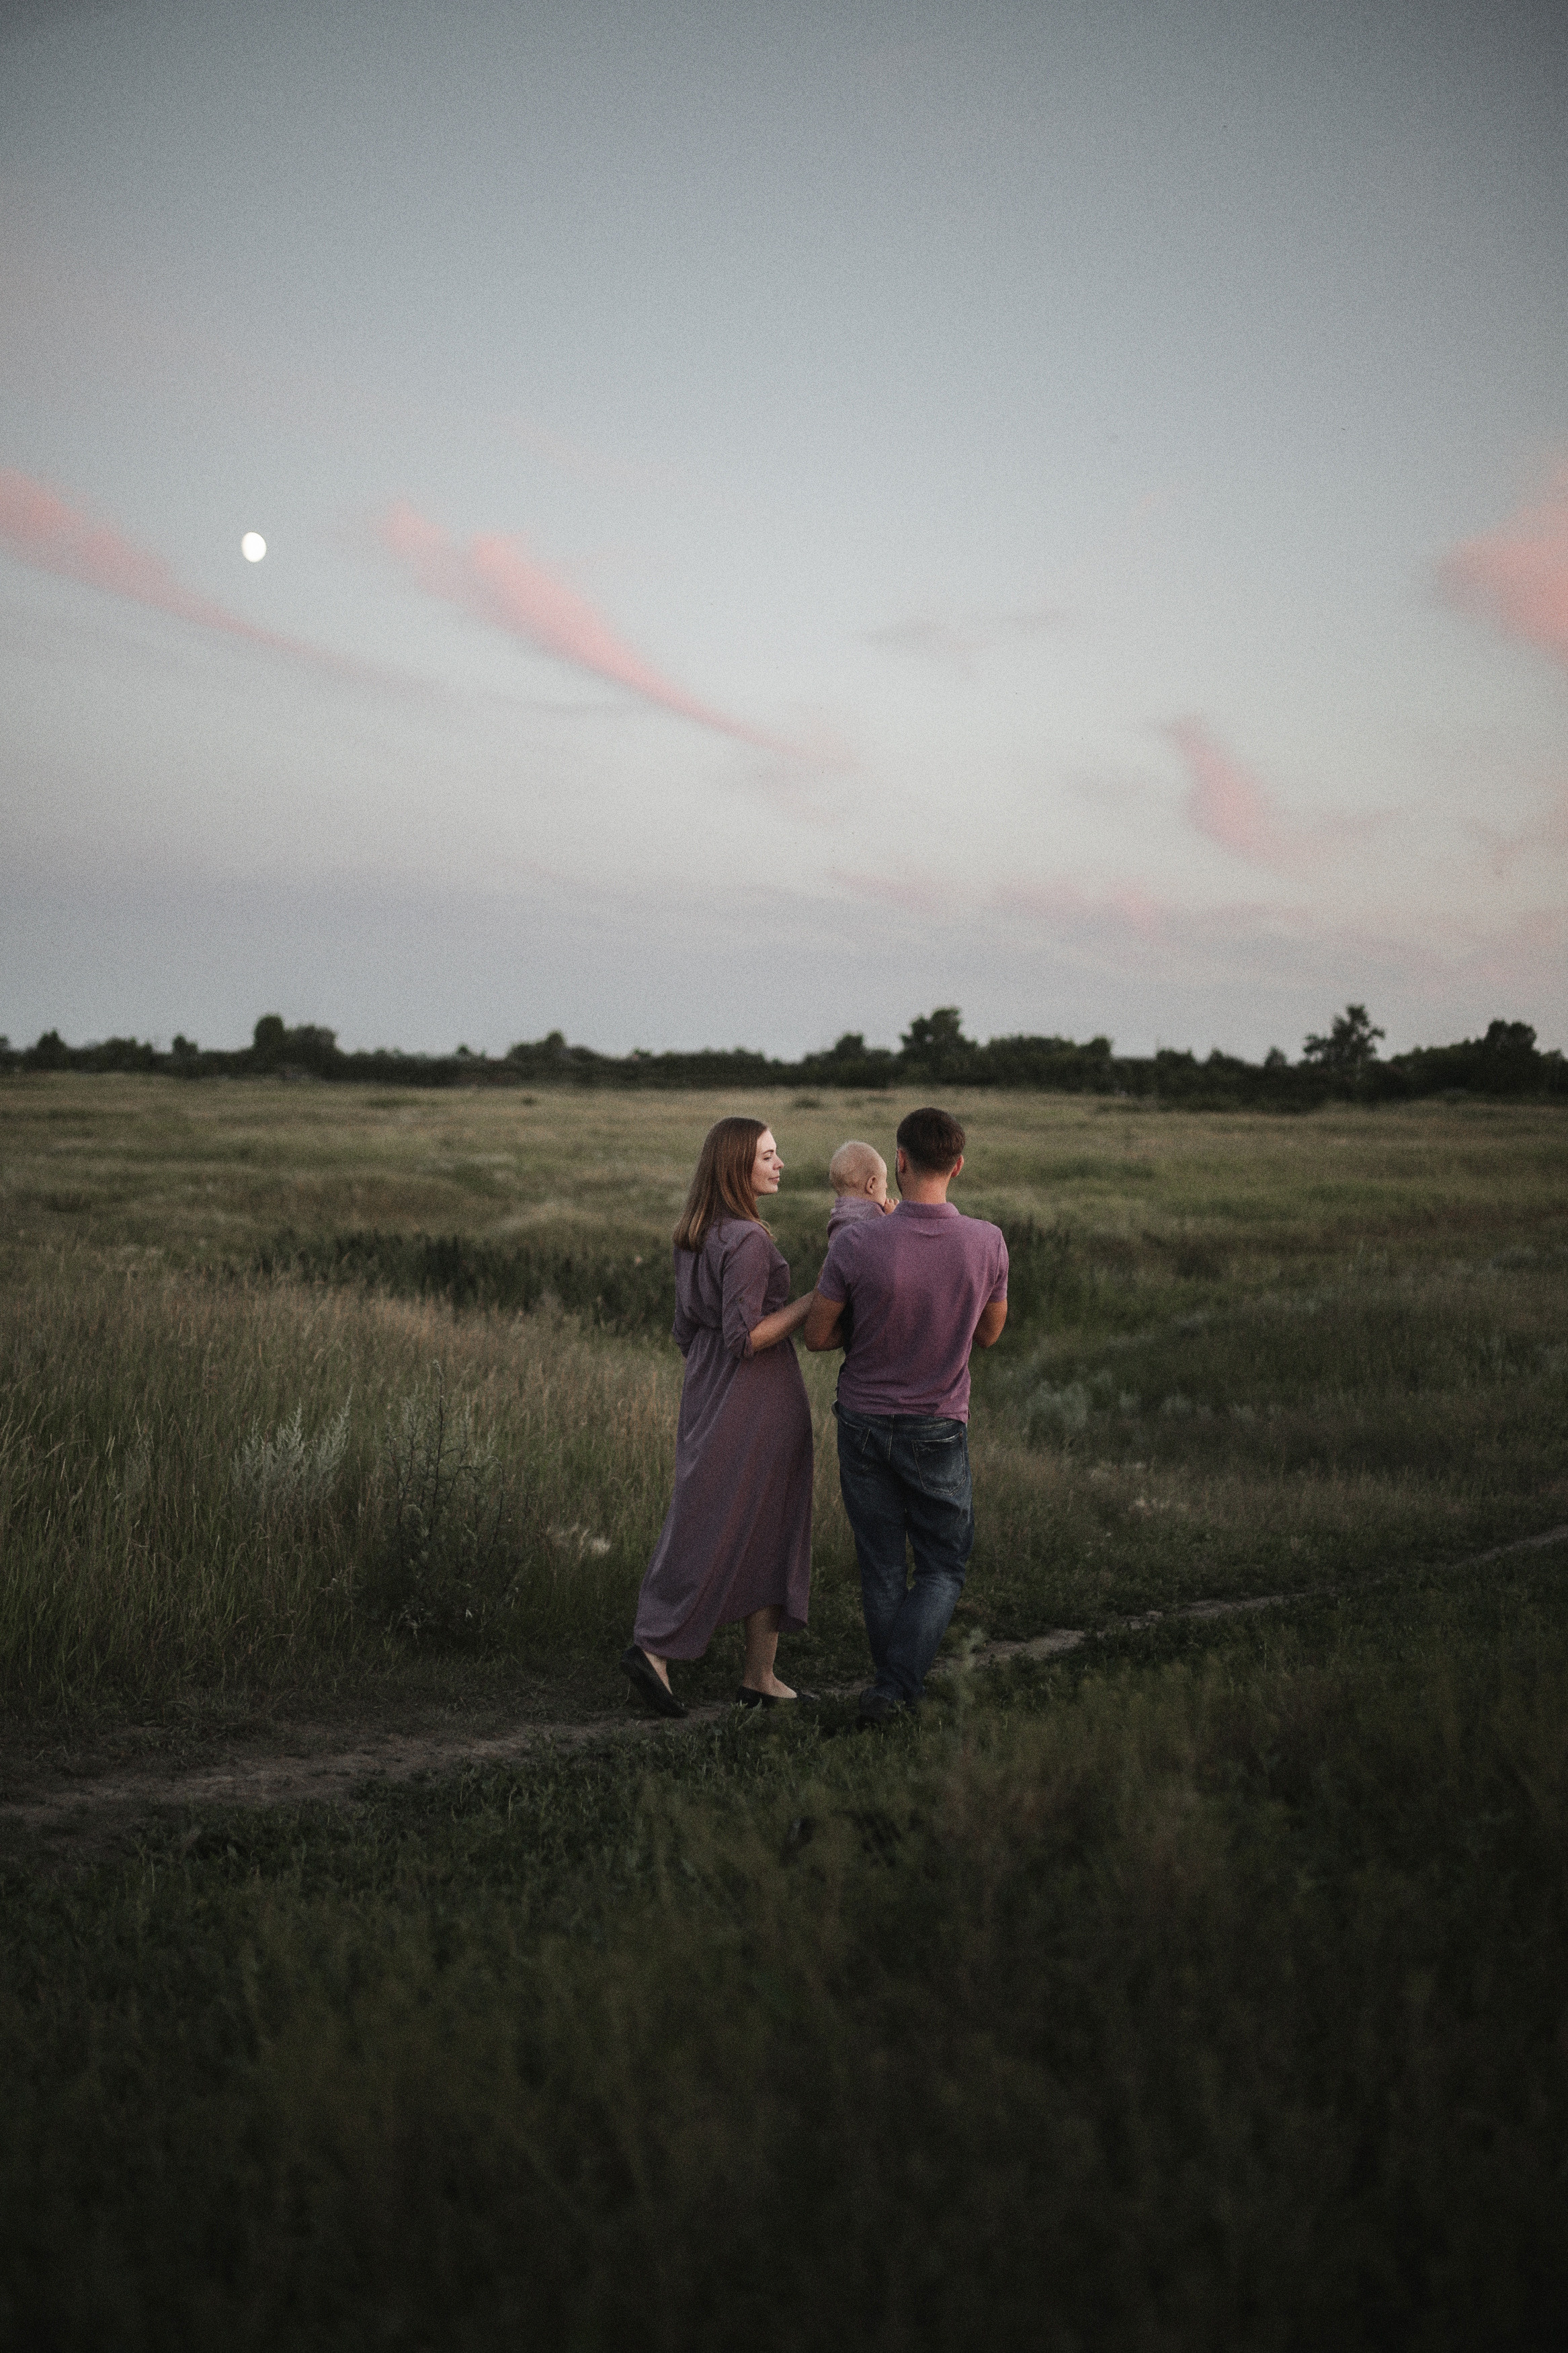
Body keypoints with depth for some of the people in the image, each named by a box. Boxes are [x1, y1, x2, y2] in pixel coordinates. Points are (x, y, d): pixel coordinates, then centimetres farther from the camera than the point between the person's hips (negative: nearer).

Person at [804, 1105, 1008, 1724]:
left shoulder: (855, 1243, -21)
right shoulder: (987, 1243, -15)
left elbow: (817, 1336, -8)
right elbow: (989, 1333, 2)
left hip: (864, 1423, 0)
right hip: (938, 1431, 0)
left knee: (882, 1569, 14)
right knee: (944, 1566, 15)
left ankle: (896, 1687, 24)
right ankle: (894, 1688, 1)